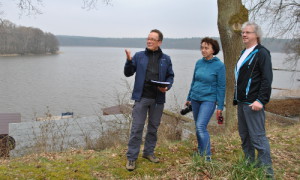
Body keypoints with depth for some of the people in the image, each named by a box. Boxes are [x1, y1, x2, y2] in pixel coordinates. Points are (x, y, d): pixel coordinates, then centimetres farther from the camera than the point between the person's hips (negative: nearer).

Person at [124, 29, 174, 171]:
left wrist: (167, 86, -8)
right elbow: (128, 73, 2)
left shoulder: (166, 59, 7)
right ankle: (131, 157, 8)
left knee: (153, 127, 13)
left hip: (158, 99, 2)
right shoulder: (139, 56, 3)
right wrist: (129, 61, -16)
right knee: (137, 128, -2)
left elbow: (170, 76, 12)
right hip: (141, 97, -2)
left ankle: (149, 152, 30)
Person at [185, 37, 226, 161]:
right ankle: (200, 152, 29)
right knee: (198, 127, 13)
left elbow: (221, 87, -7)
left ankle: (207, 156, -4)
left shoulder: (219, 65, -10)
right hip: (195, 99, 6)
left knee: (201, 126, -15)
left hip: (208, 100, -6)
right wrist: (189, 98, 19)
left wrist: (220, 106, -8)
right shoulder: (199, 63, 5)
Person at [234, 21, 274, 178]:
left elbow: (267, 79, -16)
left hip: (253, 104, -9)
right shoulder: (244, 53, 18)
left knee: (258, 138, -6)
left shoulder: (262, 53, -8)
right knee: (245, 136, 15)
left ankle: (266, 172, 5)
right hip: (241, 102, 9)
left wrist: (261, 100, -22)